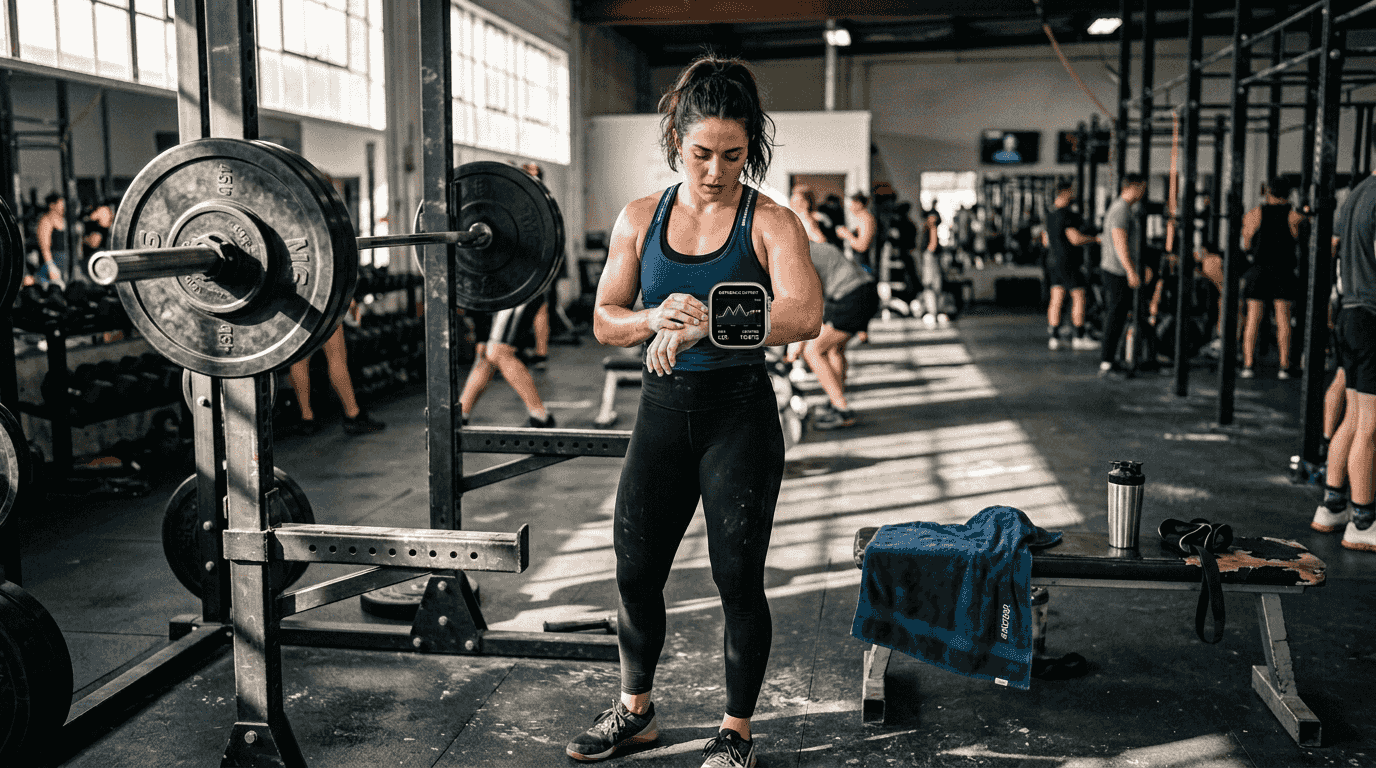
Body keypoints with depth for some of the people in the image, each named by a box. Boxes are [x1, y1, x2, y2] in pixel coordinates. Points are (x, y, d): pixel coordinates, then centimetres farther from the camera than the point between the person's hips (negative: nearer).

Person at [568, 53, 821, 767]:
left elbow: (805, 314, -23)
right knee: (635, 571, 11)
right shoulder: (639, 219, 4)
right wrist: (656, 318, -19)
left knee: (737, 579, 5)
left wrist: (702, 325, -30)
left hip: (739, 413, -3)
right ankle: (635, 710, 36)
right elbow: (604, 321, 3)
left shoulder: (770, 222, -7)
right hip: (663, 409, 4)